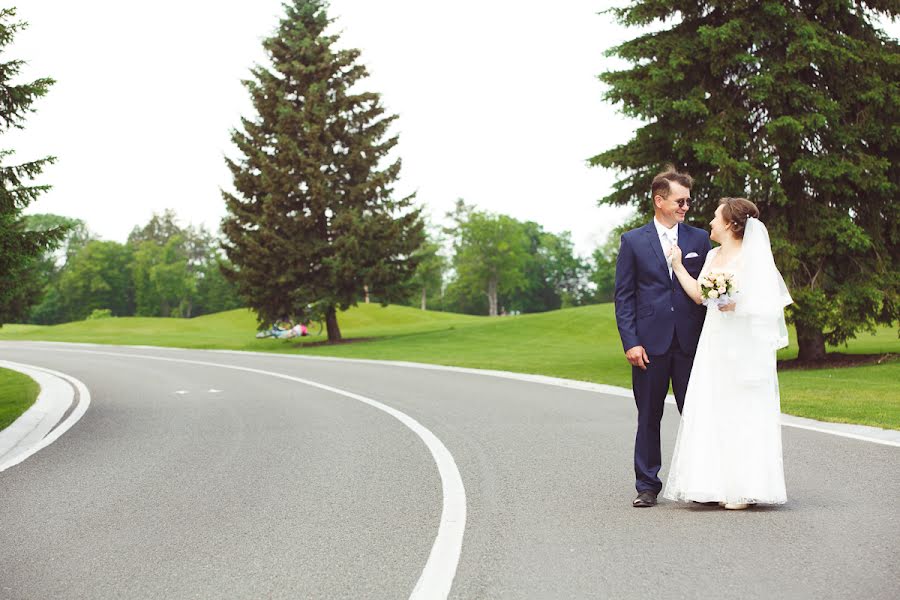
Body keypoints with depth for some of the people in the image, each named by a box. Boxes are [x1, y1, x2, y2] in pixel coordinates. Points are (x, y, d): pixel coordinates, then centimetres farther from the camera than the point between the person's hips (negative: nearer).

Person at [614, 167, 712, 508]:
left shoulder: (699, 239, 9)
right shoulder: (633, 242, 4)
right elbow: (623, 296, 2)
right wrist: (630, 342, -7)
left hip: (691, 342, 1)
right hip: (650, 343, -1)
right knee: (649, 417, 5)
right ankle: (647, 486, 13)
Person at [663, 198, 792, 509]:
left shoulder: (752, 255, -7)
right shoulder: (713, 255, 16)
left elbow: (768, 300, -11)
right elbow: (698, 294, 18)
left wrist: (737, 304, -24)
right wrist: (677, 265, 21)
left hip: (744, 345, -7)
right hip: (714, 343, 7)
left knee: (742, 411, -4)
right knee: (711, 411, 5)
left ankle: (745, 488, 3)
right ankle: (716, 485, 10)